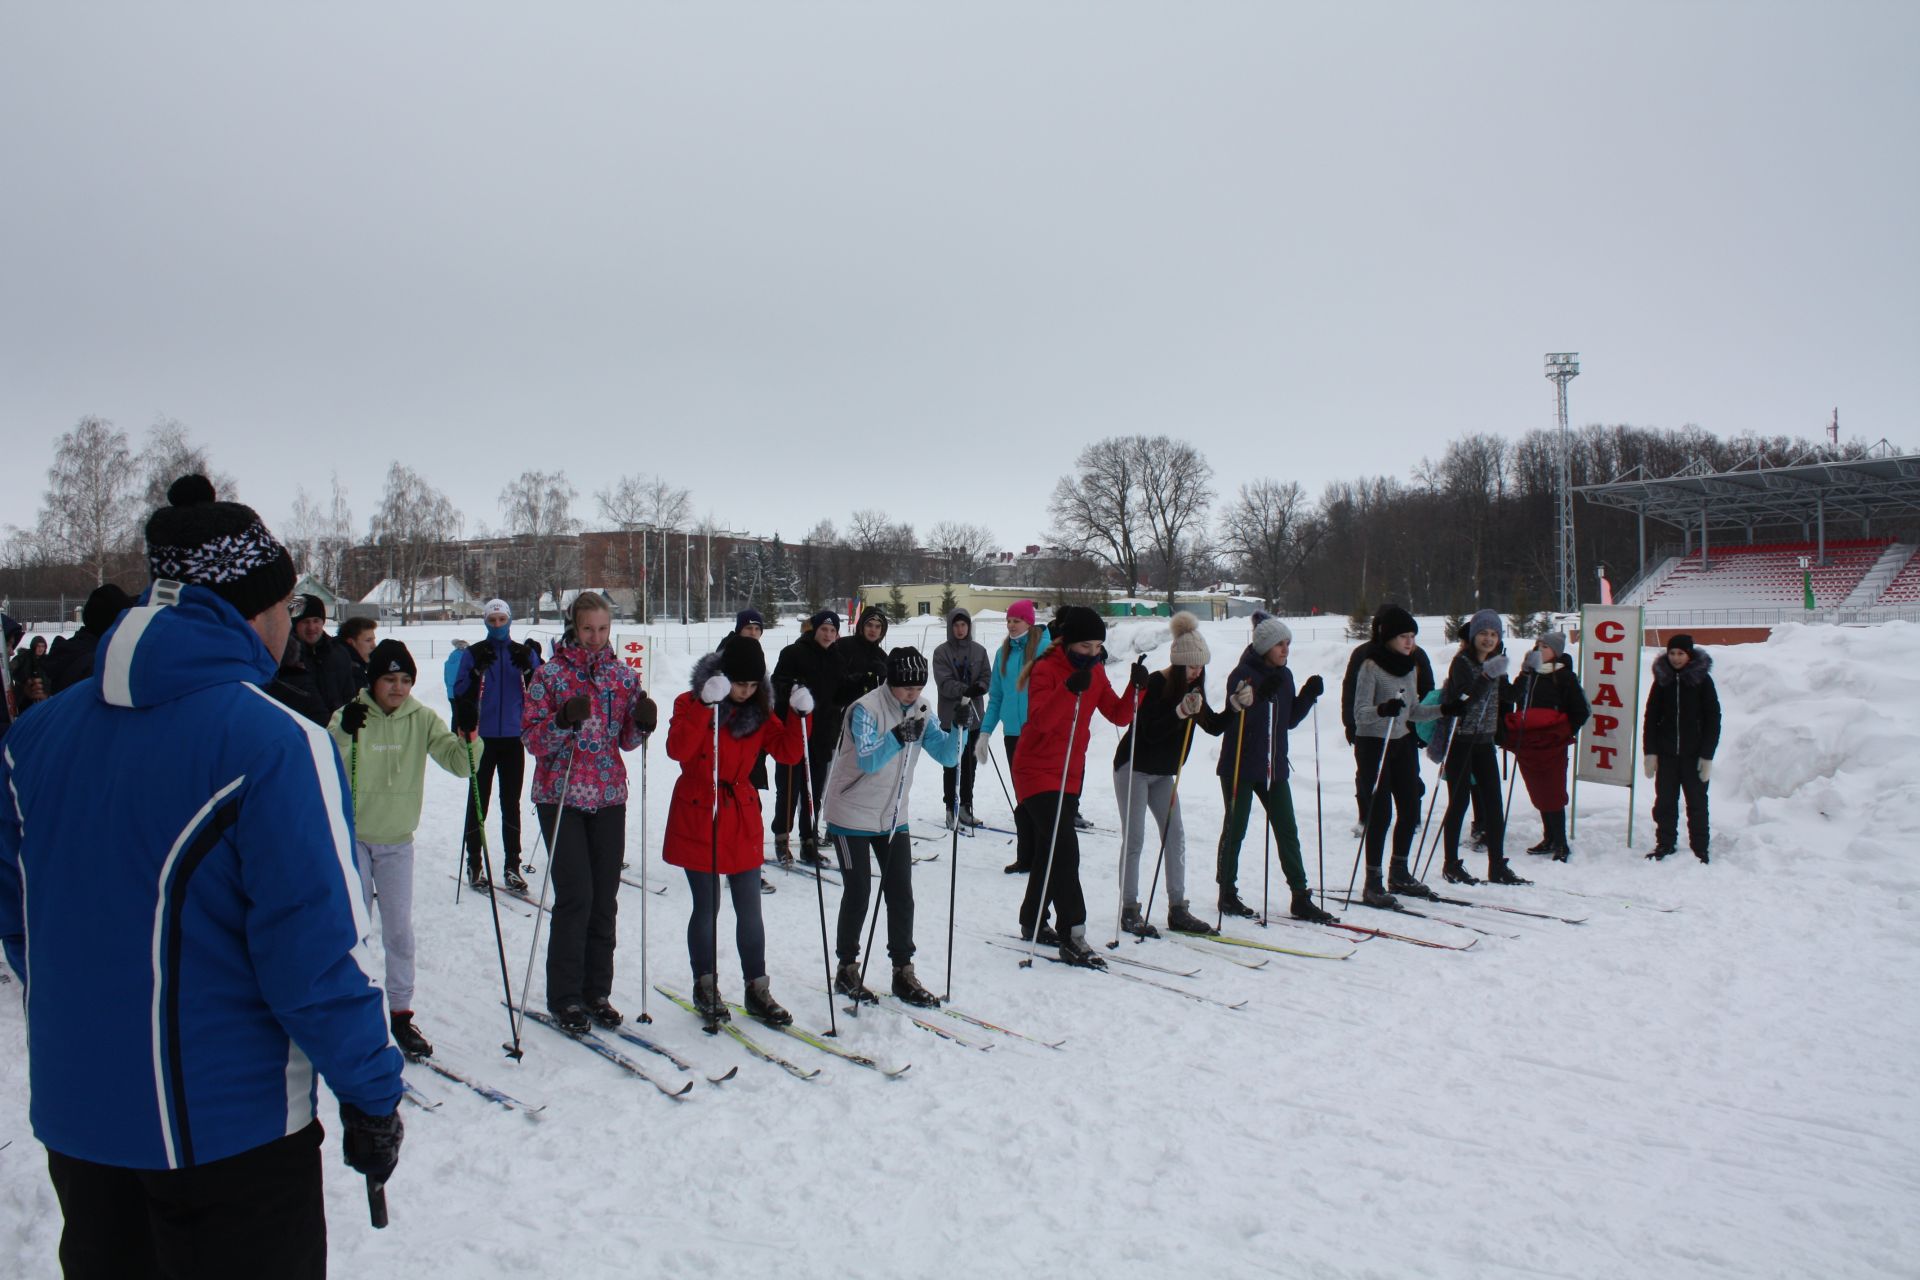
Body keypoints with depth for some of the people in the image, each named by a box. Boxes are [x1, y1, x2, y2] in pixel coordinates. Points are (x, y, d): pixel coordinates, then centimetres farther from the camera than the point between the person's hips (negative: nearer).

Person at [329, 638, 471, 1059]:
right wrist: (343, 734, -38)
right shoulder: (350, 716, -10)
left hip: (398, 840, 2)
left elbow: (461, 764, -9)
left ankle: (401, 1014, 16)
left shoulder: (421, 719, -4)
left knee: (400, 931, 4)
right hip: (353, 836, -2)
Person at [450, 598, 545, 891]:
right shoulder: (473, 654, 1)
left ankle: (512, 867, 11)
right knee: (478, 801, 5)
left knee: (511, 804, 7)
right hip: (482, 738, -2)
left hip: (513, 738, 2)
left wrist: (530, 669, -17)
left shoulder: (524, 653, 6)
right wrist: (476, 672, -21)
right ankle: (474, 864, 14)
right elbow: (459, 693, -5)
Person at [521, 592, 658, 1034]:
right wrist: (564, 721, -24)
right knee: (575, 897, -7)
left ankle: (597, 992, 18)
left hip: (609, 797, 4)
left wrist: (643, 722, -9)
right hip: (562, 796, -4)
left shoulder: (623, 675, 7)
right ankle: (565, 998, 6)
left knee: (605, 899, 6)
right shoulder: (550, 675, -3)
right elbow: (533, 740, -6)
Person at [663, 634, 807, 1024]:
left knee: (750, 910, 6)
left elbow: (787, 753, -3)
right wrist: (706, 705, -33)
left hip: (742, 819, 4)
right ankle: (705, 986, 22)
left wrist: (798, 714, -17)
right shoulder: (690, 702, -9)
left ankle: (757, 990, 17)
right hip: (697, 818, -4)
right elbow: (678, 749, -26)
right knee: (707, 907, 5)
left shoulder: (759, 712, 4)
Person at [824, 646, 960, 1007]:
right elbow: (867, 761, -30)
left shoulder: (920, 710, -1)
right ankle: (847, 969, 18)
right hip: (852, 816, -5)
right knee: (858, 892, 1)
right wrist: (897, 737, -46)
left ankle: (903, 972, 15)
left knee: (901, 894, 4)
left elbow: (947, 757, -3)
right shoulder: (866, 709, -19)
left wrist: (959, 728, -20)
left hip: (893, 817, 6)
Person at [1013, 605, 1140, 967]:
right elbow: (1040, 719, -30)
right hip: (1037, 771, -8)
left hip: (1071, 773, 8)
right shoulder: (1046, 669, -16)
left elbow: (1119, 716, 2)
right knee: (1064, 846, -17)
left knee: (1052, 849, 16)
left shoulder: (1095, 671, 5)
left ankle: (1032, 922, 31)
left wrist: (1137, 687, -14)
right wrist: (1070, 688, -42)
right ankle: (1072, 935, -14)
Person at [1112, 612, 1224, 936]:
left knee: (1175, 836, 4)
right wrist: (1181, 712, -39)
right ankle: (1129, 910, 1)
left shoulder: (1191, 688, 2)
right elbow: (1150, 732, -27)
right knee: (1135, 838, -6)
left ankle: (1177, 909, 9)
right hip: (1134, 768, -8)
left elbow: (1214, 727, 5)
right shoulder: (1155, 684, -20)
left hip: (1163, 773, 8)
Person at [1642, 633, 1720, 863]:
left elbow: (1712, 719, -3)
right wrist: (1650, 752, -1)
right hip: (1666, 754, 2)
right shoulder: (1662, 680, 5)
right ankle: (1664, 844, 18)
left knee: (1696, 803, 6)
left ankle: (1700, 849, 14)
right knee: (1664, 802, 7)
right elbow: (1651, 717, 6)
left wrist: (1707, 755, -9)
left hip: (1693, 754, -2)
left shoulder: (1702, 680, -3)